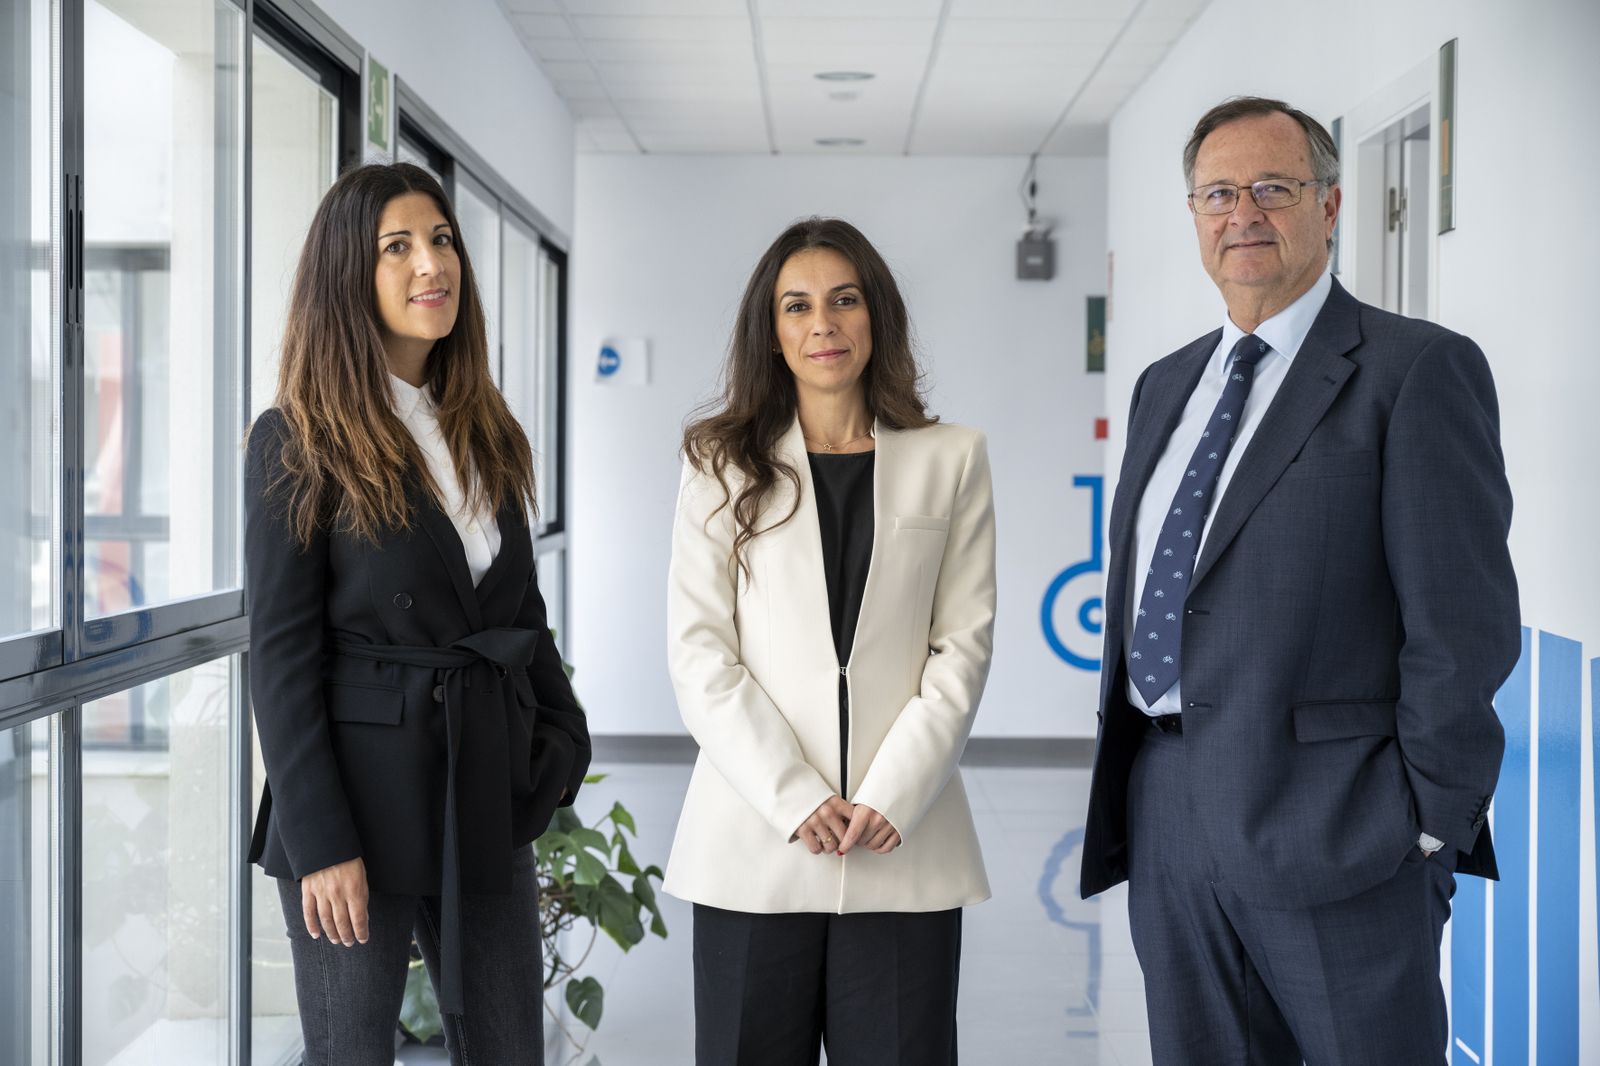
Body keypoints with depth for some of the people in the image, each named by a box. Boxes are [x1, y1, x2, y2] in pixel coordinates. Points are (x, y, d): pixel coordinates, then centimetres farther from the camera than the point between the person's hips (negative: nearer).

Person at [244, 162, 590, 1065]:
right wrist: (321, 844, -14)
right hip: (359, 800, -5)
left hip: (488, 796, 5)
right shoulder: (299, 442, -7)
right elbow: (280, 654, -10)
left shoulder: (486, 434, 11)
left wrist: (562, 739, 4)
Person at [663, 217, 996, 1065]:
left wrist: (891, 798, -8)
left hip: (904, 846, 1)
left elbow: (963, 647, 3)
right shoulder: (723, 464, 7)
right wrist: (795, 800, -11)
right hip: (755, 844, 0)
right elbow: (698, 653, -1)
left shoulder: (951, 460, 9)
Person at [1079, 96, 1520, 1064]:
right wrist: (1127, 790, 14)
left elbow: (1465, 623, -11)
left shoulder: (1419, 369, -7)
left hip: (1336, 828, -6)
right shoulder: (1167, 384, 15)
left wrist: (1430, 827, -12)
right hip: (1170, 821, 7)